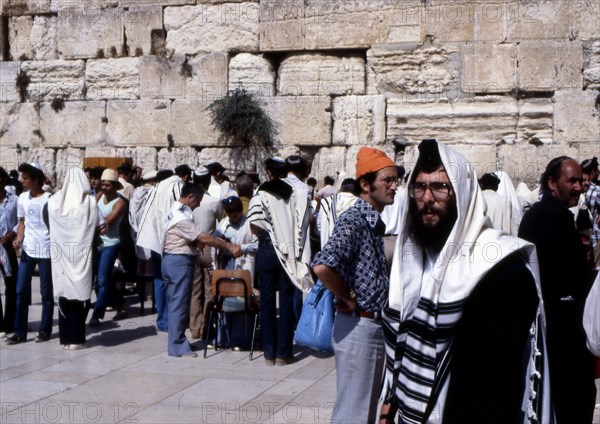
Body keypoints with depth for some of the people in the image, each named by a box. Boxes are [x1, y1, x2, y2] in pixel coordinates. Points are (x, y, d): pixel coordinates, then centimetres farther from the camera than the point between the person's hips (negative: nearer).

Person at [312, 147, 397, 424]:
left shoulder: (375, 221, 11)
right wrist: (348, 299, -18)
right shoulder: (354, 220, -19)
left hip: (375, 326, 9)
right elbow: (322, 267, -34)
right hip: (357, 326, -9)